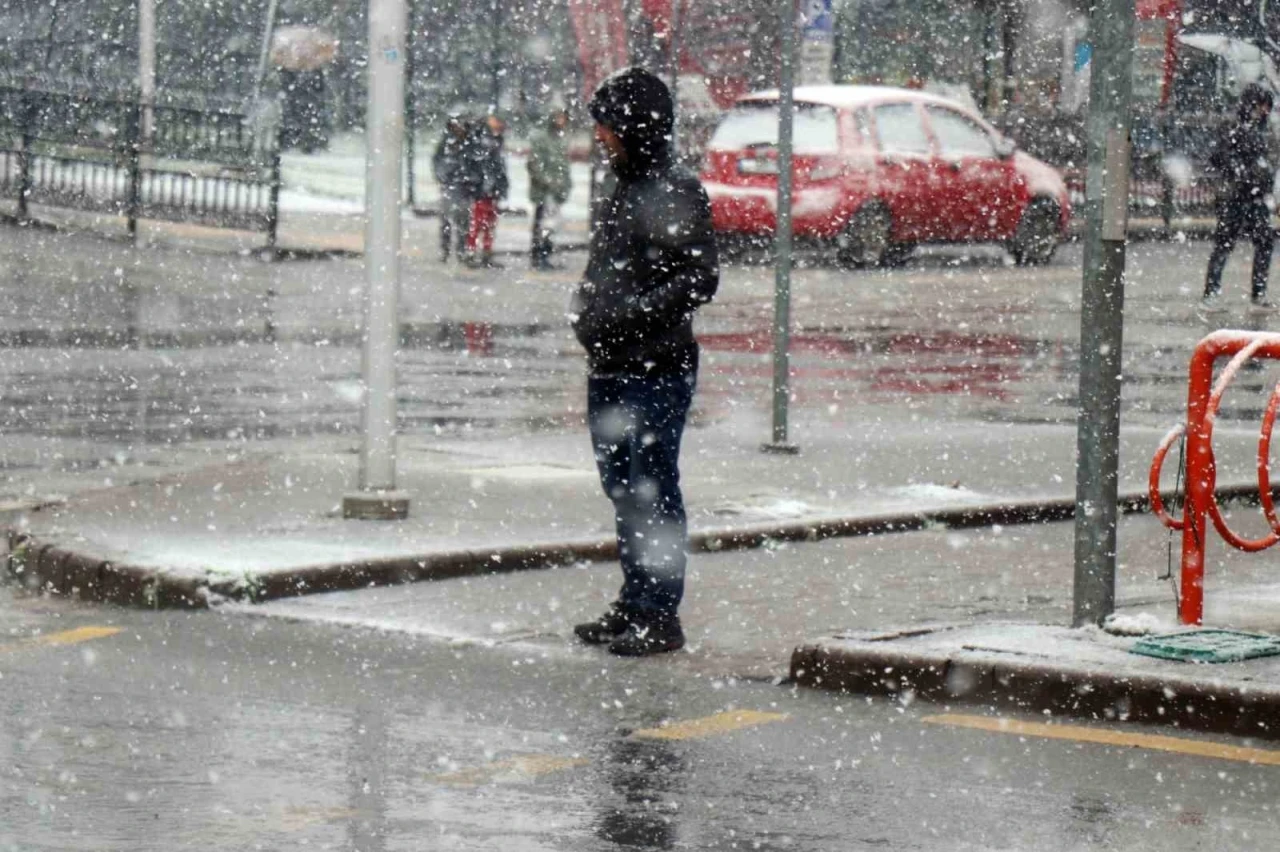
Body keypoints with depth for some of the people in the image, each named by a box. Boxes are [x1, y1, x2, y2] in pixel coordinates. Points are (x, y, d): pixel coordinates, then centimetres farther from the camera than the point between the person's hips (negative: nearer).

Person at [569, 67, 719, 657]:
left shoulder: (678, 192, -11)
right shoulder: (624, 188, 15)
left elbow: (700, 279, -16)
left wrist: (630, 313, -21)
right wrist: (585, 307, 8)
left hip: (658, 370, -9)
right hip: (609, 370, 9)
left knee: (652, 492, -5)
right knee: (621, 489, 13)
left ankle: (660, 615, -1)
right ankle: (634, 604, 22)